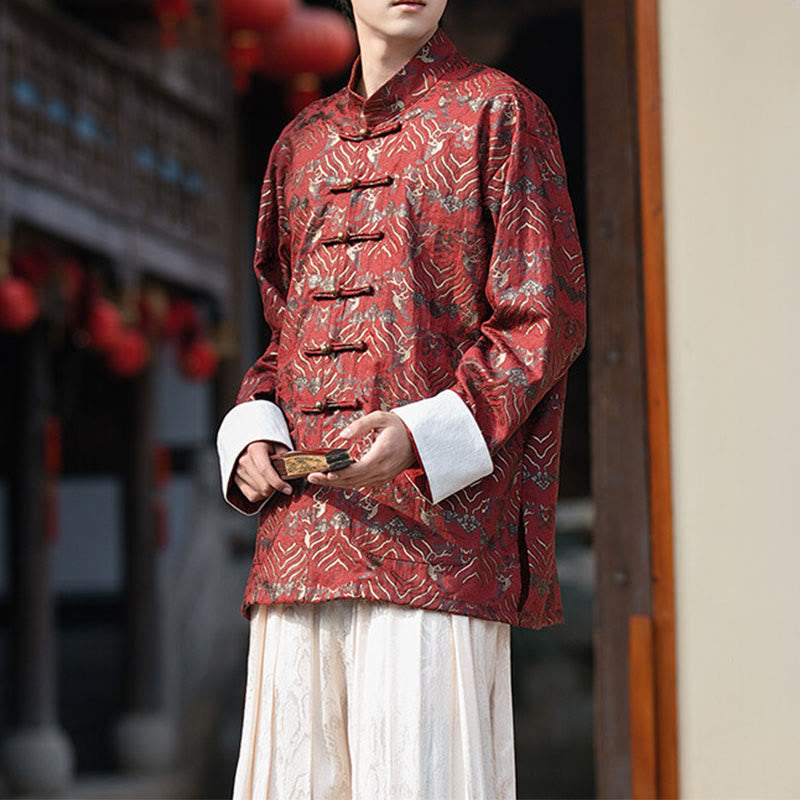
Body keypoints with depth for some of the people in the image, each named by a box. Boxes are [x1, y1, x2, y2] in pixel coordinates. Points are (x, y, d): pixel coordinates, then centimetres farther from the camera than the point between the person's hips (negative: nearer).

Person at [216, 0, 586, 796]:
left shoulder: (496, 114, 4)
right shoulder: (301, 145, 21)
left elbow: (544, 319, -3)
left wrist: (421, 434, -16)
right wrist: (251, 431, 5)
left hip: (432, 529, -5)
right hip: (301, 530, 5)